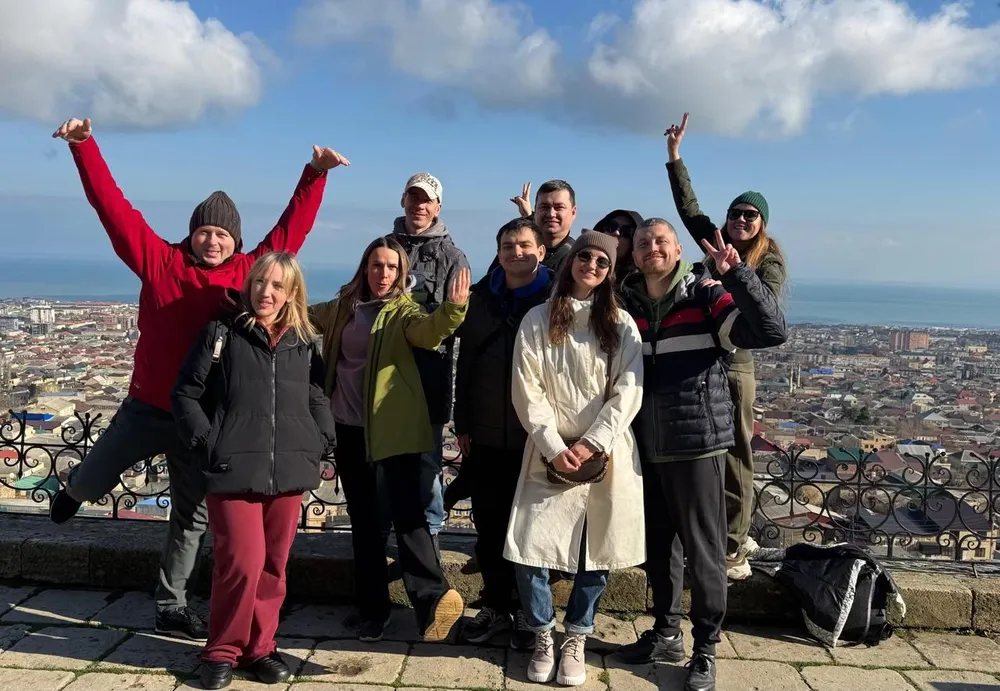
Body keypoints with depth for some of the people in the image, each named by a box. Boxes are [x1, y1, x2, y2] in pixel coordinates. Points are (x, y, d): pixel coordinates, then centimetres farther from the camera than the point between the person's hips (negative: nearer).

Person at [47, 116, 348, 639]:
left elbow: (292, 227, 1)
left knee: (192, 518, 11)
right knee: (91, 483, 13)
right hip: (147, 408, -1)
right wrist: (84, 146, -9)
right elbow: (113, 207, -6)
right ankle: (72, 490, 54)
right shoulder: (160, 261, -5)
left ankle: (171, 609, 28)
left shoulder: (251, 271, -2)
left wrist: (314, 176, -4)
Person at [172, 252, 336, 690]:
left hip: (289, 471, 3)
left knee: (273, 564, 10)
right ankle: (222, 650, 15)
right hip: (234, 470, -3)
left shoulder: (303, 343, 10)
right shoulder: (222, 333, 2)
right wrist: (205, 440, -5)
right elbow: (185, 392, 4)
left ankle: (259, 647, 25)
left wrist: (323, 440, 4)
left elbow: (318, 398, 17)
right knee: (243, 561, -6)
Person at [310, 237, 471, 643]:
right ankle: (373, 609, 22)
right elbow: (305, 315, 30)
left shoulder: (403, 310, -4)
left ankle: (431, 597, -17)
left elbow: (428, 331, -27)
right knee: (362, 517, 12)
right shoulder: (341, 308, 10)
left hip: (394, 427, -5)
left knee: (406, 510, -16)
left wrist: (452, 310, -47)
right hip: (348, 427, 5)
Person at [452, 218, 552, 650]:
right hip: (485, 436, 4)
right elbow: (465, 365, 10)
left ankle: (524, 611, 23)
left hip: (536, 437, -3)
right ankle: (495, 606, 27)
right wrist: (461, 424, 7)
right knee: (489, 527, 11)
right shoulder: (480, 298, 8)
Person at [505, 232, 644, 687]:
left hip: (606, 454, 1)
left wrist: (591, 445, -12)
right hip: (550, 453, 0)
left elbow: (627, 393, -2)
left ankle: (576, 639, 27)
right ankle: (543, 636, 19)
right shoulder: (537, 320, 3)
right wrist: (555, 447, -11)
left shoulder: (621, 325, 5)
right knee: (529, 550, -5)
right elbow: (527, 392, -2)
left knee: (596, 551, 6)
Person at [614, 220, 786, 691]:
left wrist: (736, 274, -27)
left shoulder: (706, 298, -7)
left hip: (696, 443, -4)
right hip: (644, 448, 5)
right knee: (656, 544, 16)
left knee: (703, 550, 5)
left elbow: (771, 330, -18)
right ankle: (666, 633, 34)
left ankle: (705, 648, 22)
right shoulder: (626, 305, 6)